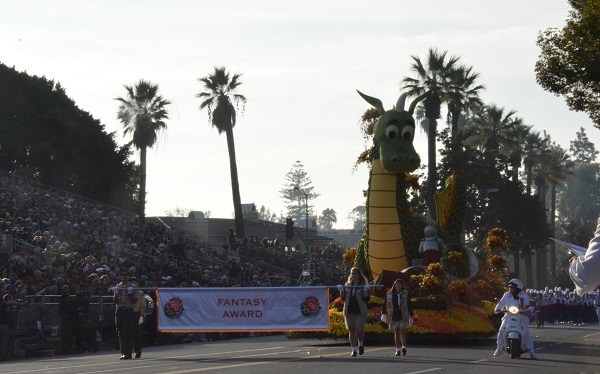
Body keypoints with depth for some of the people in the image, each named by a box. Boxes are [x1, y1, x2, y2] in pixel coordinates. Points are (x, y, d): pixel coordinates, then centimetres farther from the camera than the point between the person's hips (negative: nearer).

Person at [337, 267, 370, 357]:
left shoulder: (363, 286, 3)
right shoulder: (347, 285, 14)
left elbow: (367, 299, -1)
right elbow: (343, 298, 15)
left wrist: (366, 291, -18)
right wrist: (341, 291, -2)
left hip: (360, 312, -4)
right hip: (349, 311, 4)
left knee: (359, 329, -13)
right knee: (351, 331, 3)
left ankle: (361, 344, 14)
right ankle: (354, 349, 10)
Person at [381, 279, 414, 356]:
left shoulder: (406, 294, 1)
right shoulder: (389, 294, 2)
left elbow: (410, 306, 7)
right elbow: (384, 305, 3)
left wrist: (411, 317, 7)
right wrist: (383, 314, -10)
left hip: (403, 317, -1)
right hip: (393, 317, 1)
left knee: (402, 331, -16)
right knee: (396, 333, 7)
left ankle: (404, 347, -21)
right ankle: (398, 350, 12)